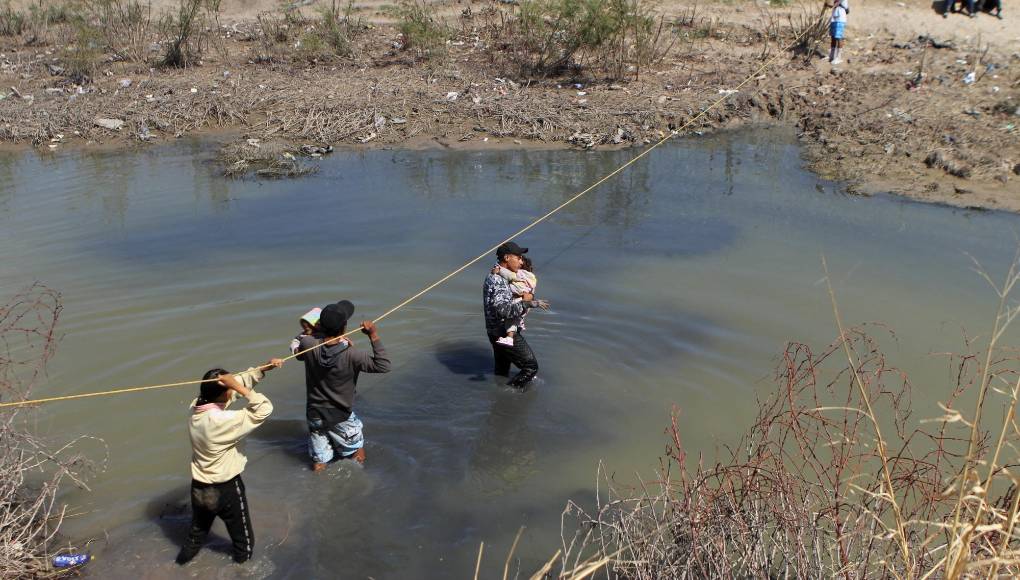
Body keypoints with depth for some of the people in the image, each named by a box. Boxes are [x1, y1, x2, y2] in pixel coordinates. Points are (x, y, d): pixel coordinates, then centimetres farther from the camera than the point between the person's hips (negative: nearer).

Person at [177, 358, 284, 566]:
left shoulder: (196, 409, -10)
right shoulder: (222, 421, -33)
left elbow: (238, 381, -2)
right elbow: (264, 409, -34)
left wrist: (262, 369, -5)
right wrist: (239, 388, -34)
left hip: (199, 487, 7)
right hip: (226, 490, -7)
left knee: (197, 532, 31)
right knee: (243, 539, 19)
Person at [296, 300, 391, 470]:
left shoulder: (308, 344, -16)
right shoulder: (351, 355, -26)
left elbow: (298, 354, 8)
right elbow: (383, 366, -23)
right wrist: (374, 337, -24)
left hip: (315, 415, 4)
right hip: (341, 418, -4)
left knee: (319, 463, 17)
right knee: (358, 456, 20)